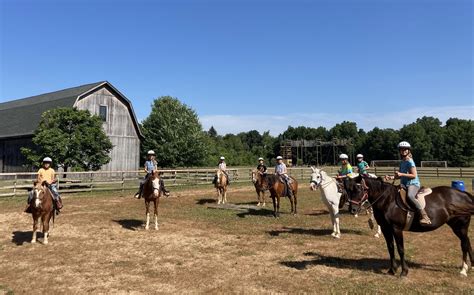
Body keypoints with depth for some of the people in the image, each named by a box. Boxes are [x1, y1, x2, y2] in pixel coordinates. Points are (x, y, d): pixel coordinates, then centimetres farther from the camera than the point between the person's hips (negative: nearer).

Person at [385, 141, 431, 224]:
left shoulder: (410, 162, -9)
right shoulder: (402, 162, 16)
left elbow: (414, 175, -15)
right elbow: (400, 176, 21)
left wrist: (401, 174, -23)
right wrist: (391, 177, 4)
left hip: (413, 184, -9)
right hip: (404, 184, 9)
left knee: (410, 196, -37)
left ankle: (424, 216, -33)